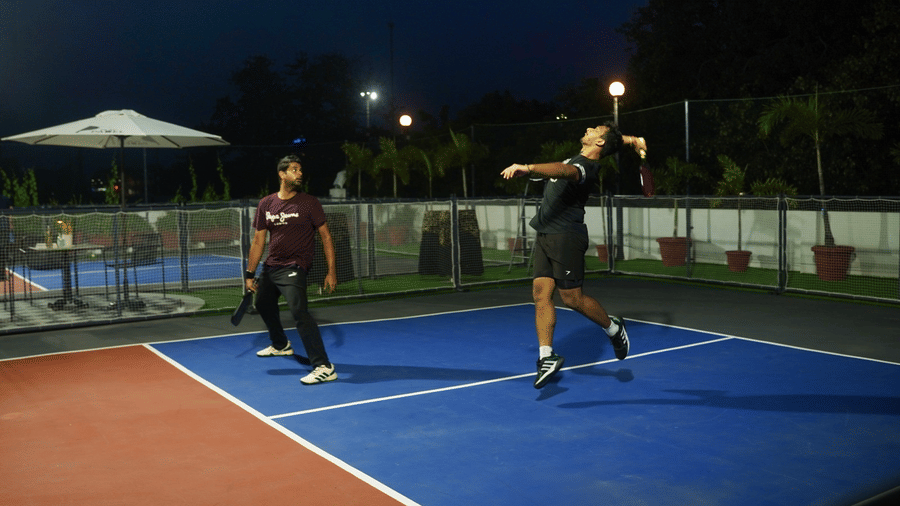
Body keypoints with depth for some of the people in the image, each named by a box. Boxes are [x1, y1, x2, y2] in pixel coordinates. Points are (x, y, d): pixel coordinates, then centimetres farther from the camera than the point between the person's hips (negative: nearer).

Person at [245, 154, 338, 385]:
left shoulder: (309, 202, -8)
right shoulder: (266, 204, 4)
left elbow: (325, 236, -6)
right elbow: (258, 241, 9)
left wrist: (331, 271, -11)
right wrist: (250, 274, 7)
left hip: (293, 268, -7)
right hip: (270, 266, 7)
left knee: (299, 312, -25)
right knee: (263, 305, 24)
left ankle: (324, 367, -26)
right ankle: (281, 345, 52)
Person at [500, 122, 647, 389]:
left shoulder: (586, 167, -15)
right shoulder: (577, 159, 13)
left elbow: (565, 171, -38)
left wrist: (528, 168, -52)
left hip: (566, 236, -9)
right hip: (545, 236, 9)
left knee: (572, 298, -3)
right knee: (541, 294, -1)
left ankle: (613, 328, 22)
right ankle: (547, 357, -1)